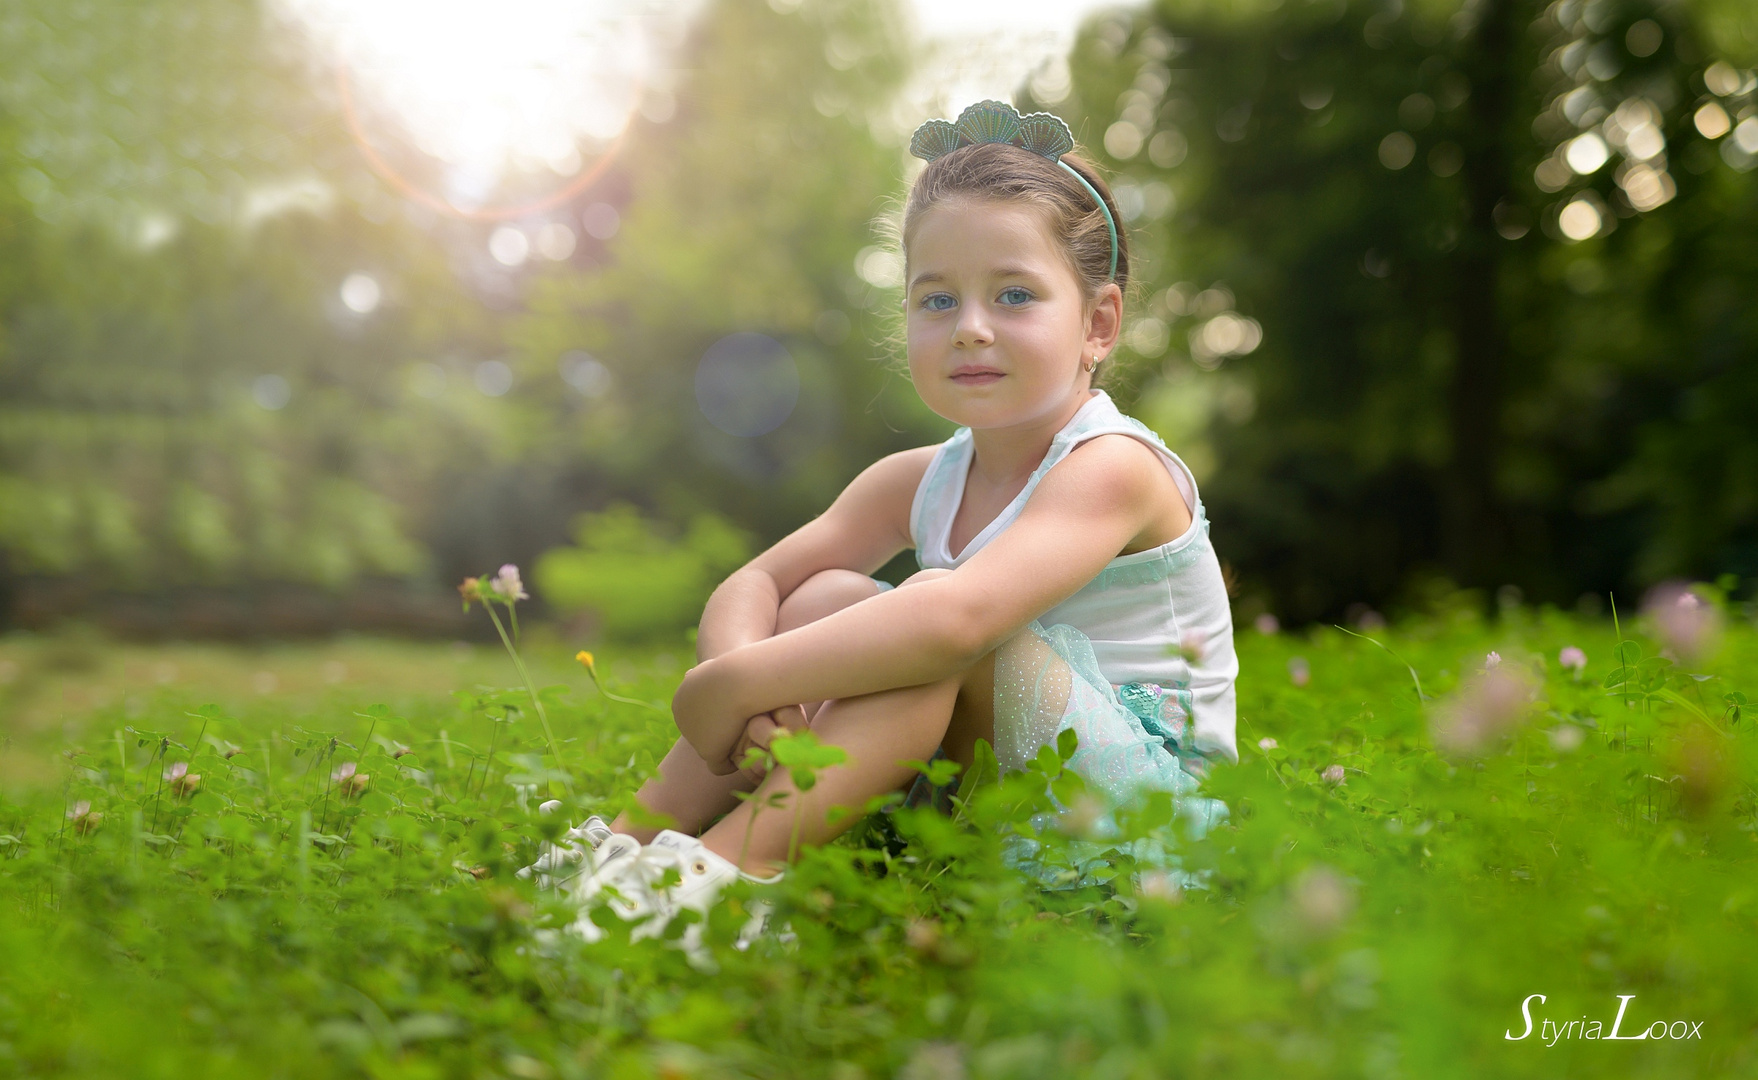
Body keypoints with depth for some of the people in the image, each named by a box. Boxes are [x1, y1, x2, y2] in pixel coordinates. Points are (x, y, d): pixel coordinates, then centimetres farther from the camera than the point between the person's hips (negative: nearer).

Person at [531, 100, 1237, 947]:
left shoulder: (1111, 466, -18)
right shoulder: (918, 482, 6)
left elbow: (960, 615, -36)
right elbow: (751, 586, -2)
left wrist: (728, 685, -32)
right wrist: (747, 674, -26)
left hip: (1154, 800, -7)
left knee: (941, 616, -29)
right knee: (824, 598, -9)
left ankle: (728, 862, -35)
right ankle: (624, 842, -13)